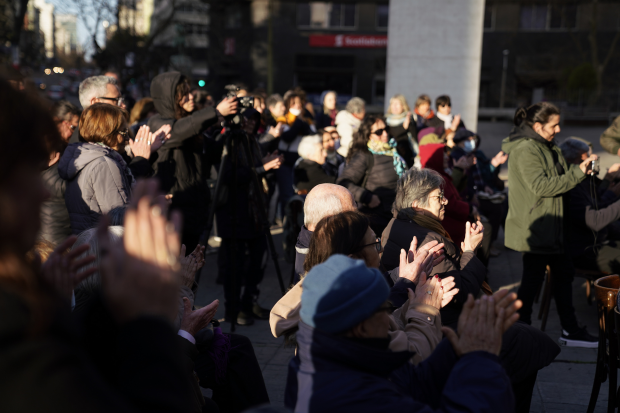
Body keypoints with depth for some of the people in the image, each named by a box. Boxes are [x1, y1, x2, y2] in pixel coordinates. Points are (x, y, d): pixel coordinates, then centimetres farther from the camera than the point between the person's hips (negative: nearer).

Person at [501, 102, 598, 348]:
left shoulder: (545, 147, 14)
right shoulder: (525, 150, -17)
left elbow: (558, 179, 21)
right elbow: (541, 187, -25)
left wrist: (582, 170, 6)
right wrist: (577, 173, -22)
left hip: (550, 227, 10)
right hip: (534, 229, -10)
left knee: (564, 273, 13)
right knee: (533, 278, 0)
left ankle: (570, 331, 22)